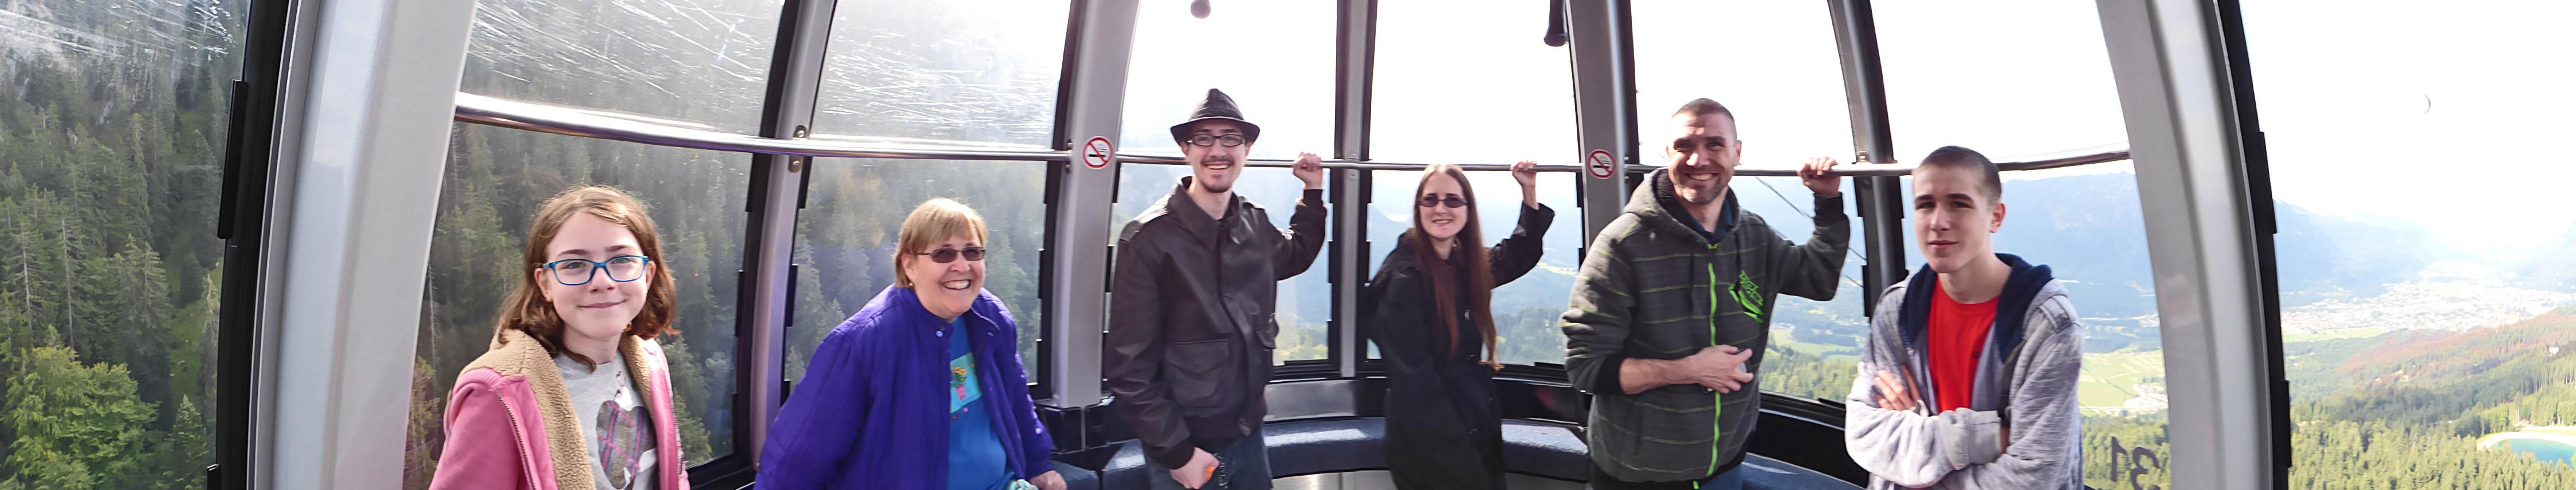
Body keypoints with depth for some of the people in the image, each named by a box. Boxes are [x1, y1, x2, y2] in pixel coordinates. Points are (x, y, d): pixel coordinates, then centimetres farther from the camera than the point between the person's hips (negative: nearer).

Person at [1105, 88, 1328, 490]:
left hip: (1248, 431, 6)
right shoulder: (1149, 238, -16)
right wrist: (1176, 452, -17)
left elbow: (1294, 257, 27)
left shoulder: (1256, 224, 2)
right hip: (1184, 444, -5)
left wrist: (1313, 193, 17)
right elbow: (1129, 363, -16)